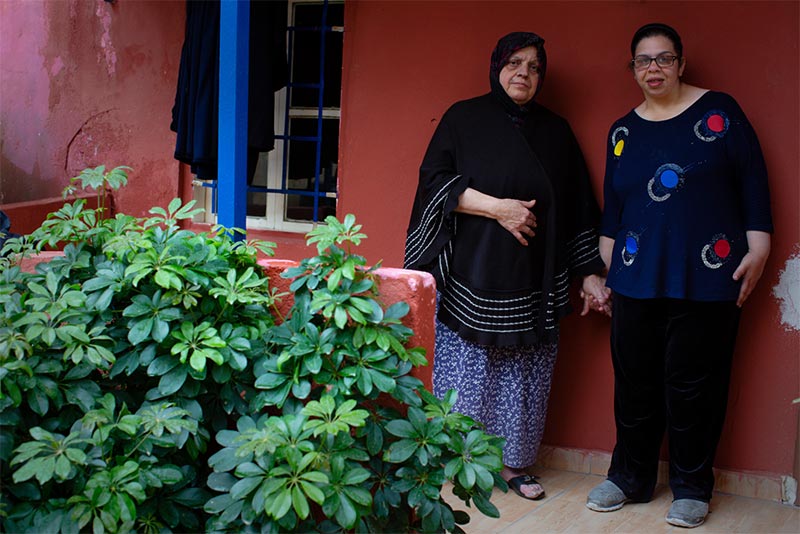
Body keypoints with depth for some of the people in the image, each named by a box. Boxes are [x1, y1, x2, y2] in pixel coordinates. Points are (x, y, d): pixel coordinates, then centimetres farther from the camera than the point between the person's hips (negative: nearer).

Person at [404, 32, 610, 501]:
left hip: (532, 284, 3)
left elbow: (577, 208, 14)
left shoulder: (556, 131, 13)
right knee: (467, 370, -4)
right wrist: (498, 207, -15)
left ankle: (515, 463, 14)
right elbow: (435, 178, -6)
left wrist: (591, 274, 9)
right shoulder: (464, 118, 4)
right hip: (472, 277, -3)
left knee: (524, 374, 3)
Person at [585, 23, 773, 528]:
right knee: (635, 382, 5)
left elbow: (753, 181, 1)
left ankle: (692, 487, 15)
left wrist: (758, 248, -5)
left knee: (692, 384, 0)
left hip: (707, 279, -3)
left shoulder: (718, 111, 1)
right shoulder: (623, 131, 12)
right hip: (637, 279, 3)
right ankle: (630, 478, 20)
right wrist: (606, 269, 16)